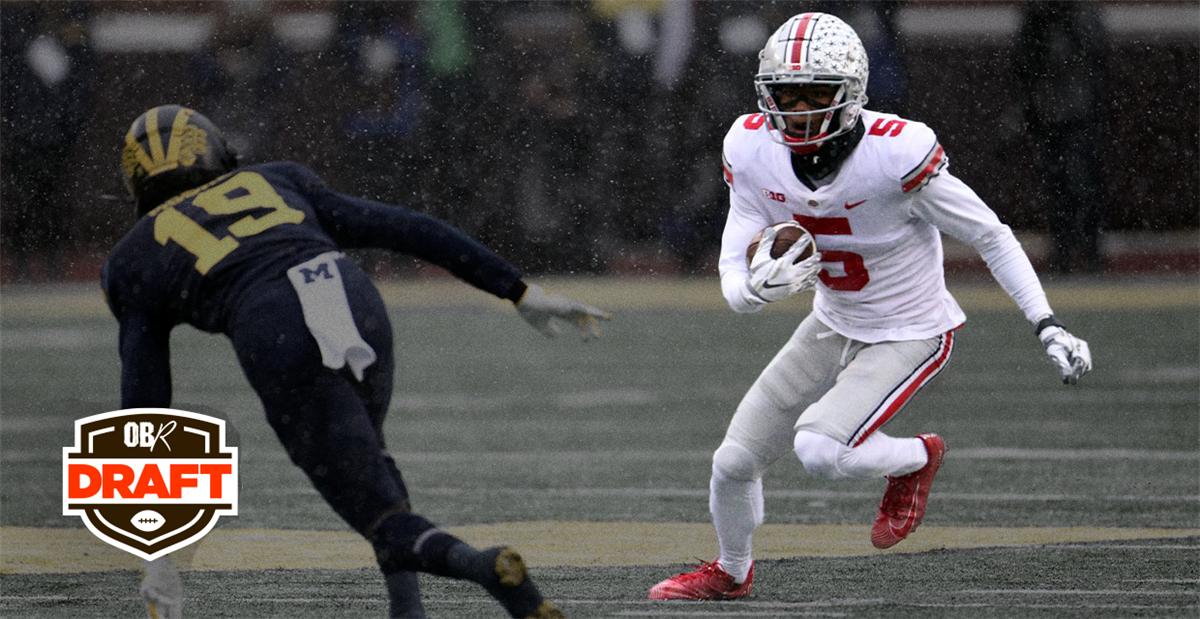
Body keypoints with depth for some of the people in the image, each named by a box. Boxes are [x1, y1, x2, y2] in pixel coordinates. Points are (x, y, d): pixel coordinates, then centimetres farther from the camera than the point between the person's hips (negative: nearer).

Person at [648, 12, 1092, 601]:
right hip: (833, 326, 5)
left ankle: (915, 460, 6)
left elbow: (989, 234, -17)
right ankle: (730, 571, 39)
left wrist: (1047, 326, -21)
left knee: (819, 449, -27)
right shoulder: (752, 149, -15)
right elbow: (734, 273, -12)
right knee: (734, 462, 7)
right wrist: (756, 288, -36)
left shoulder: (895, 151, -30)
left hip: (910, 335, -5)